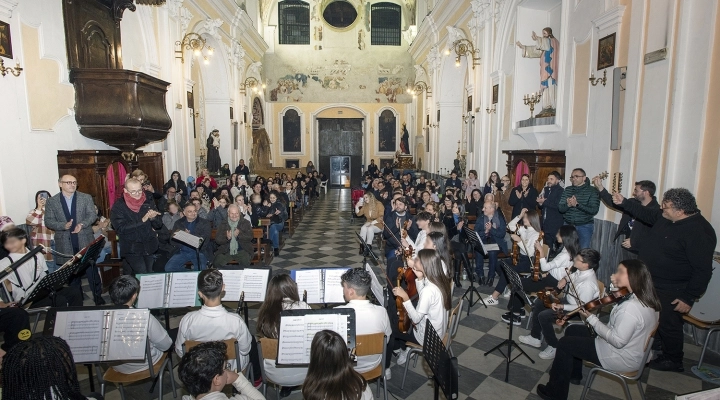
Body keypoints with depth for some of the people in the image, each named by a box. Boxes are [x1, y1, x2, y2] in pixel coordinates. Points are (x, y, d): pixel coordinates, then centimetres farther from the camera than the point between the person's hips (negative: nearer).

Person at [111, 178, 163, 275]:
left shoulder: (148, 202, 3)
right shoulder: (118, 206, -7)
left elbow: (159, 224, 4)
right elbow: (121, 228, -18)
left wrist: (153, 218, -17)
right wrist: (142, 220, -25)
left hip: (149, 247, 4)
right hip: (132, 248, -4)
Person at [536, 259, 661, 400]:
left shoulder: (631, 307, -35)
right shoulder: (643, 298, -3)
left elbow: (618, 341, -31)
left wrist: (592, 319, -21)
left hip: (622, 358, -10)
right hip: (627, 347, 10)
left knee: (565, 344, -4)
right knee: (572, 330, 16)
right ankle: (573, 375, 35)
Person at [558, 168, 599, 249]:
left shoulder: (592, 191, -5)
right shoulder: (568, 190, 6)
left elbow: (594, 210, -14)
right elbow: (560, 208, 1)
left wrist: (577, 204, -24)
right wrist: (568, 205, -21)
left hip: (584, 226, -3)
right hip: (568, 225, 3)